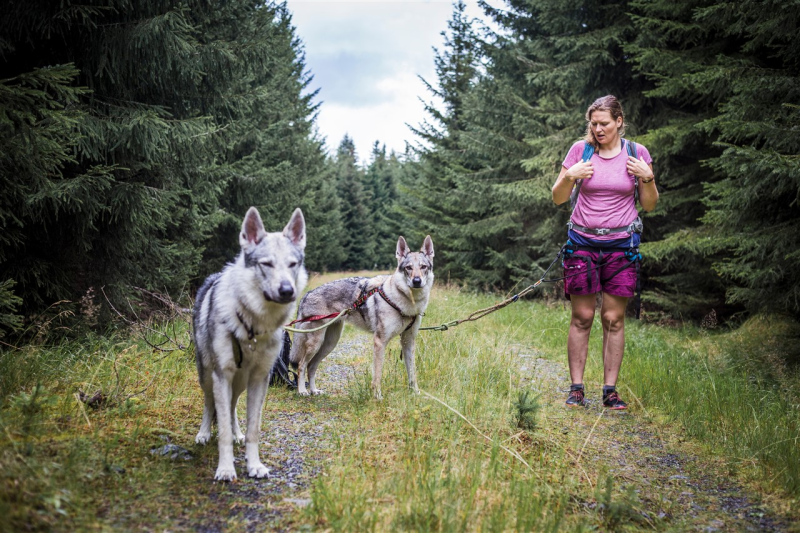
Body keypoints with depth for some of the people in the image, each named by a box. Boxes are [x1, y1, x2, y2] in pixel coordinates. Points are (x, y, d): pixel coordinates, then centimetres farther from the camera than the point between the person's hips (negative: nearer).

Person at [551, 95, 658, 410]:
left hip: (621, 244, 0)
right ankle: (576, 388, 7)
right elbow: (557, 198, 6)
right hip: (583, 242, 0)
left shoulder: (637, 153, 4)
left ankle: (610, 390, 9)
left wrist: (647, 178, -10)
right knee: (582, 317, 0)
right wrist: (569, 177, -13)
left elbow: (650, 205, 7)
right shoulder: (580, 150, 3)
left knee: (614, 318, 1)